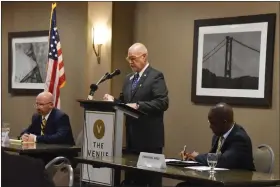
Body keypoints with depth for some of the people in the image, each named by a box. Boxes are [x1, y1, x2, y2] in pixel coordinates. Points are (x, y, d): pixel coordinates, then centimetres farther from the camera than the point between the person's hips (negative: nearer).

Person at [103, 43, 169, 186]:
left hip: (149, 138, -7)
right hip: (132, 137, 8)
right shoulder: (129, 78, 16)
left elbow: (163, 103, -19)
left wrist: (138, 105, -27)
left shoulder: (156, 76, -8)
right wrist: (113, 100, -3)